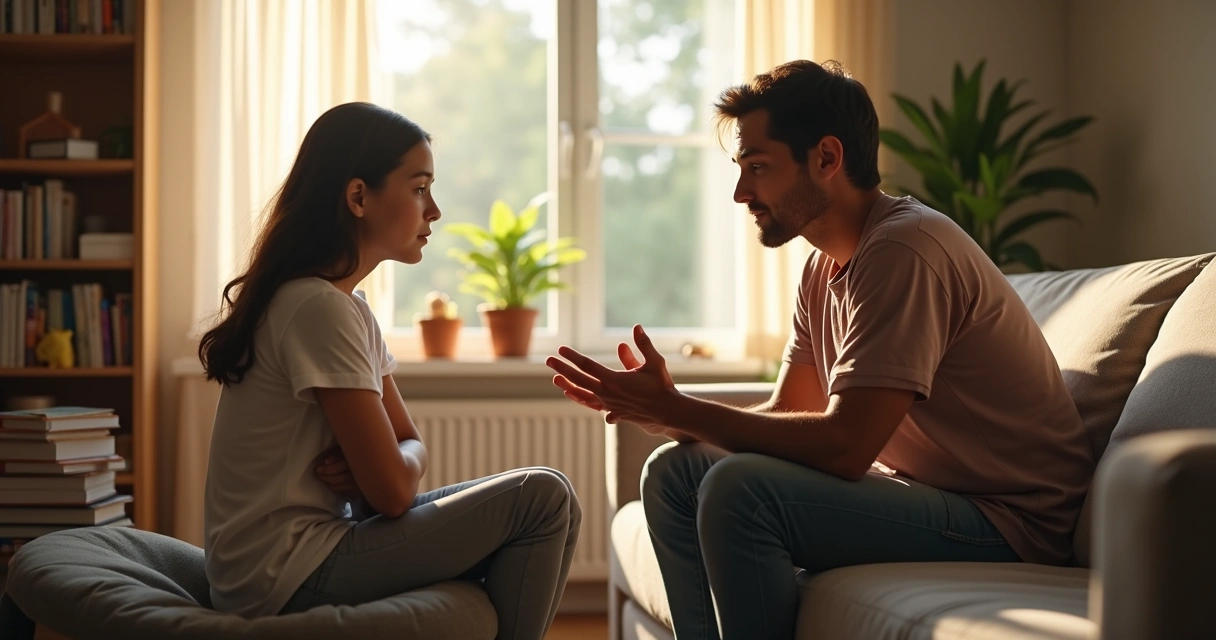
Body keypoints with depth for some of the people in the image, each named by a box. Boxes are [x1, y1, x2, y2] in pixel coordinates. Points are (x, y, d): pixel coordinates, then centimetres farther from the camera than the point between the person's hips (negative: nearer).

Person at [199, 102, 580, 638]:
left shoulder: (348, 307, 11)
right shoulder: (320, 308, -19)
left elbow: (409, 444, 12)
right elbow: (393, 491, -20)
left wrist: (364, 468, -9)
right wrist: (388, 465, 1)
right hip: (286, 577, -9)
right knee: (542, 498, -11)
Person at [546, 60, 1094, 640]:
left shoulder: (902, 251, -21)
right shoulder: (824, 267, 10)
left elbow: (843, 445, -27)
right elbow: (786, 416, 9)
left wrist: (672, 409, -20)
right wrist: (658, 409, -7)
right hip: (918, 487, 9)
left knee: (740, 489, -27)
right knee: (674, 472, 6)